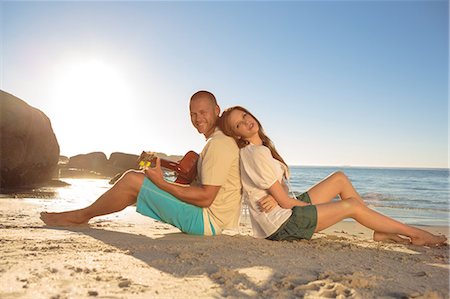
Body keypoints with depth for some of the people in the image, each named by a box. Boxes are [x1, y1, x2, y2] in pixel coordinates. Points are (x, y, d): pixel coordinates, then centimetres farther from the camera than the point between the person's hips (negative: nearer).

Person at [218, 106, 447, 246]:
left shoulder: (261, 148, 9)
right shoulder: (256, 154, -21)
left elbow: (278, 192, 6)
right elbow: (285, 201, -19)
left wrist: (274, 197, -16)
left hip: (287, 210, 9)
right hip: (282, 224, -9)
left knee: (340, 178, 10)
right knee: (352, 205, -6)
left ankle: (380, 231, 12)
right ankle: (414, 234, 11)